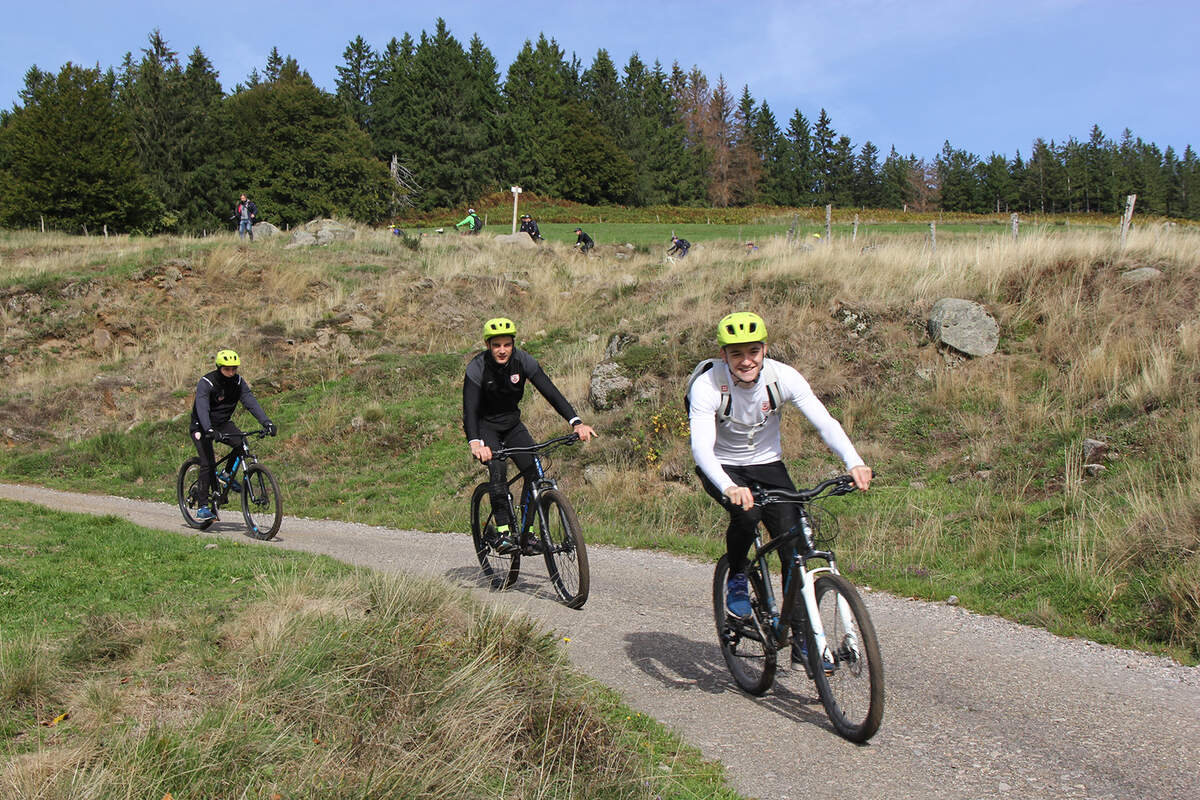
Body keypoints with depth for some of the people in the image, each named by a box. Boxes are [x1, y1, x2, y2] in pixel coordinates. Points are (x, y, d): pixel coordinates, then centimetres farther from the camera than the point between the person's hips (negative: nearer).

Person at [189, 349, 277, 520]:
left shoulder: (238, 382, -9)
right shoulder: (206, 383, -24)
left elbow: (251, 402, -18)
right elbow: (202, 408, -37)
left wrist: (267, 423, -33)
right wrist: (209, 430, -53)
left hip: (223, 423, 5)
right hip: (202, 426, -4)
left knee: (241, 443, -22)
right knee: (208, 463, -18)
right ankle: (202, 506, -11)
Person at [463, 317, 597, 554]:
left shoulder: (523, 361, -16)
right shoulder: (477, 368, -23)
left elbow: (550, 391, -23)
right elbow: (469, 408, -32)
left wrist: (576, 422, -36)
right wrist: (474, 442, -51)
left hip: (512, 424, 3)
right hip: (485, 426, -3)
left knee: (534, 470, -16)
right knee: (498, 468, -29)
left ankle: (527, 534, -5)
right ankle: (503, 531, -23)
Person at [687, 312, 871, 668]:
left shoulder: (782, 377, -19)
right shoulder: (707, 385, -26)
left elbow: (824, 421, -26)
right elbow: (701, 446, -36)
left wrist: (854, 463, -44)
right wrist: (730, 488, -55)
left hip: (767, 464, 3)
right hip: (721, 469, -2)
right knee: (747, 512, -34)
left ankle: (803, 639, 2)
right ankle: (736, 578, -3)